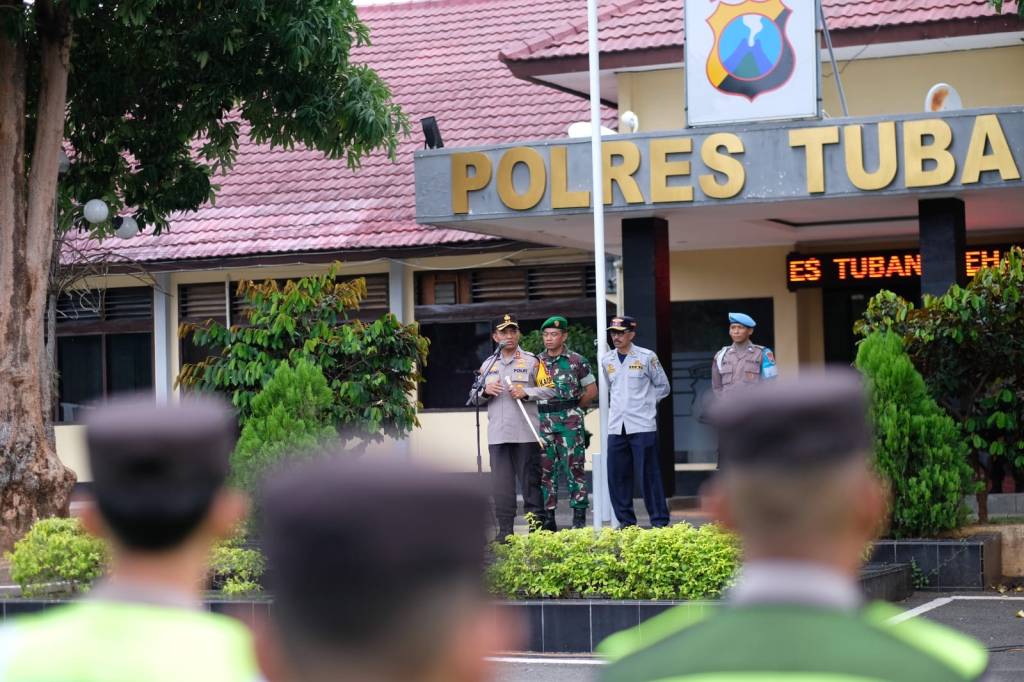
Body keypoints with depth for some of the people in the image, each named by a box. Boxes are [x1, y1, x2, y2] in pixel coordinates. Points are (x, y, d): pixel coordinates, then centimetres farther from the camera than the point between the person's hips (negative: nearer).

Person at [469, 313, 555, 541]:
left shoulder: (532, 361, 5)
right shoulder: (487, 365, 17)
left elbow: (550, 390, 1)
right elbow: (474, 399, 20)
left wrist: (526, 392, -12)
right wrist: (485, 391, -1)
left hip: (526, 435, -3)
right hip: (497, 435, 3)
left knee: (530, 481, -1)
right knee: (501, 485, 2)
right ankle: (505, 530, 5)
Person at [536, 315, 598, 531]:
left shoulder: (576, 361, 2)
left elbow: (591, 390, 6)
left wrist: (573, 408, 4)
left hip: (570, 422, -3)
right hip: (543, 422, 3)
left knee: (574, 468, -4)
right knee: (545, 470, 4)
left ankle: (579, 518, 0)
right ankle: (548, 519, 9)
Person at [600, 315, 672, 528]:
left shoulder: (647, 357, -1)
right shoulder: (607, 360, 11)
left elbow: (663, 386, 7)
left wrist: (645, 402, 3)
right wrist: (617, 405, 14)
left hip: (642, 425, -4)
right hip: (616, 427, 5)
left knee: (649, 473, -4)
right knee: (617, 475, 2)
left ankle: (659, 520, 2)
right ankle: (626, 520, 11)